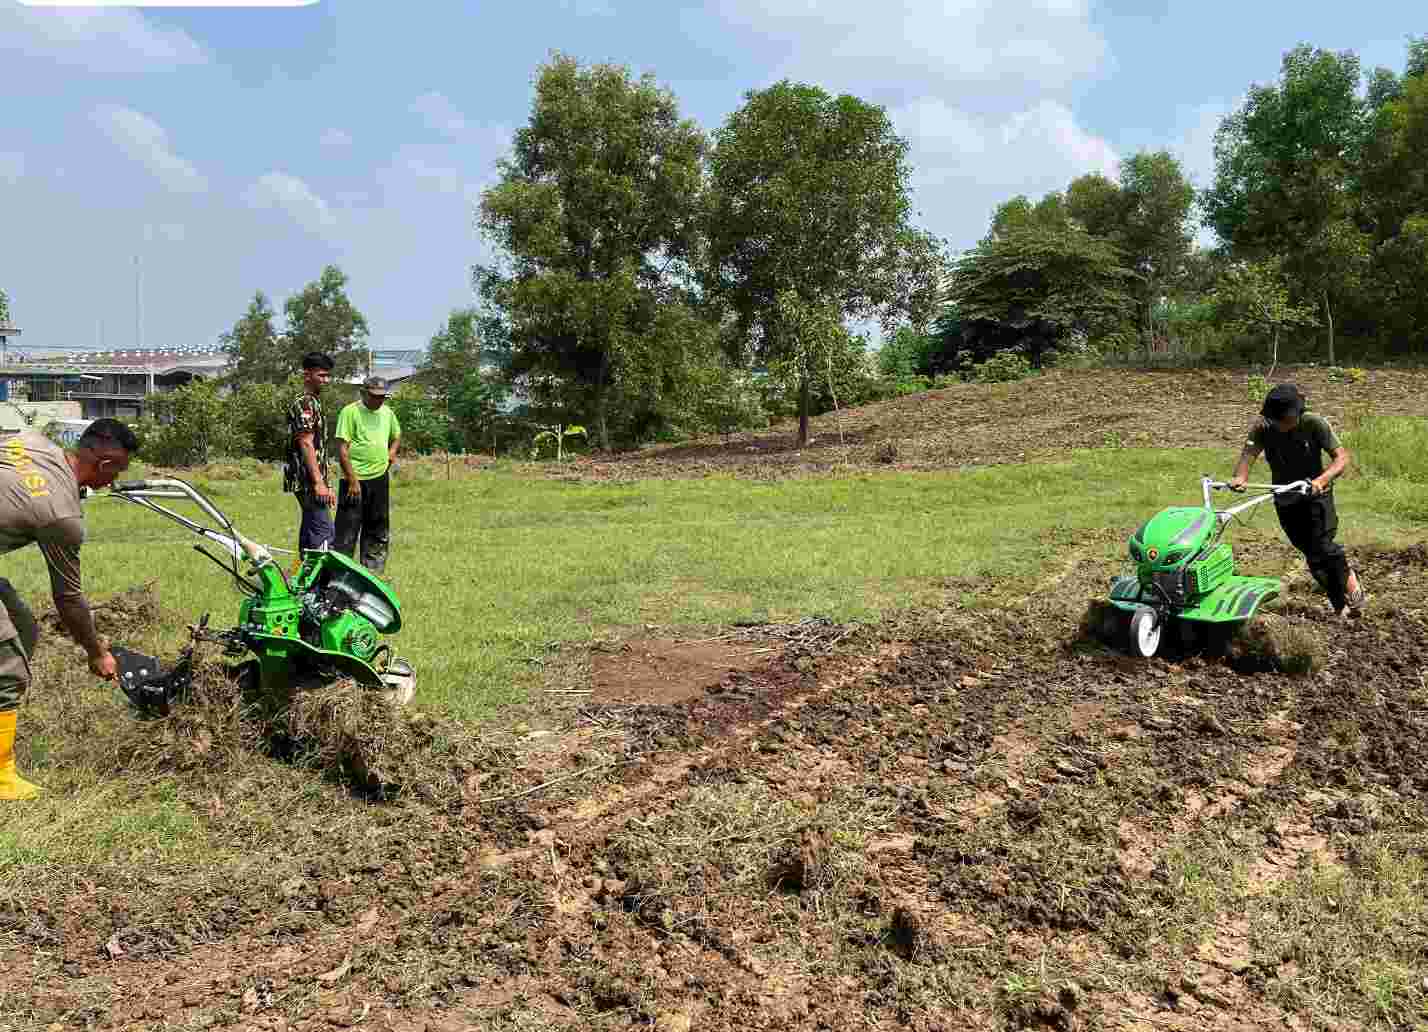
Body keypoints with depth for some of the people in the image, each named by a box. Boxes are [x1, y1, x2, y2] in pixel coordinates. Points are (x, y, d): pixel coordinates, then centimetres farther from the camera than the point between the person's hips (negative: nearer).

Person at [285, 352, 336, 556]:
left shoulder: (314, 402, 18)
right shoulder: (304, 404, -13)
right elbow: (306, 444, -20)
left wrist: (322, 482, 22)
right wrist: (319, 483, -23)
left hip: (311, 481, 10)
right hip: (308, 480, -10)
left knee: (310, 530, 13)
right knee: (324, 531, -13)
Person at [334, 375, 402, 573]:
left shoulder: (387, 412, 11)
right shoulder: (350, 412, -9)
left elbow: (397, 435, 30)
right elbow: (342, 448, -12)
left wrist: (392, 452, 9)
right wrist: (352, 480, -16)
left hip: (380, 478, 7)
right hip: (355, 479, -7)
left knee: (378, 529, 14)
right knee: (347, 530, -5)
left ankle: (372, 570, 25)